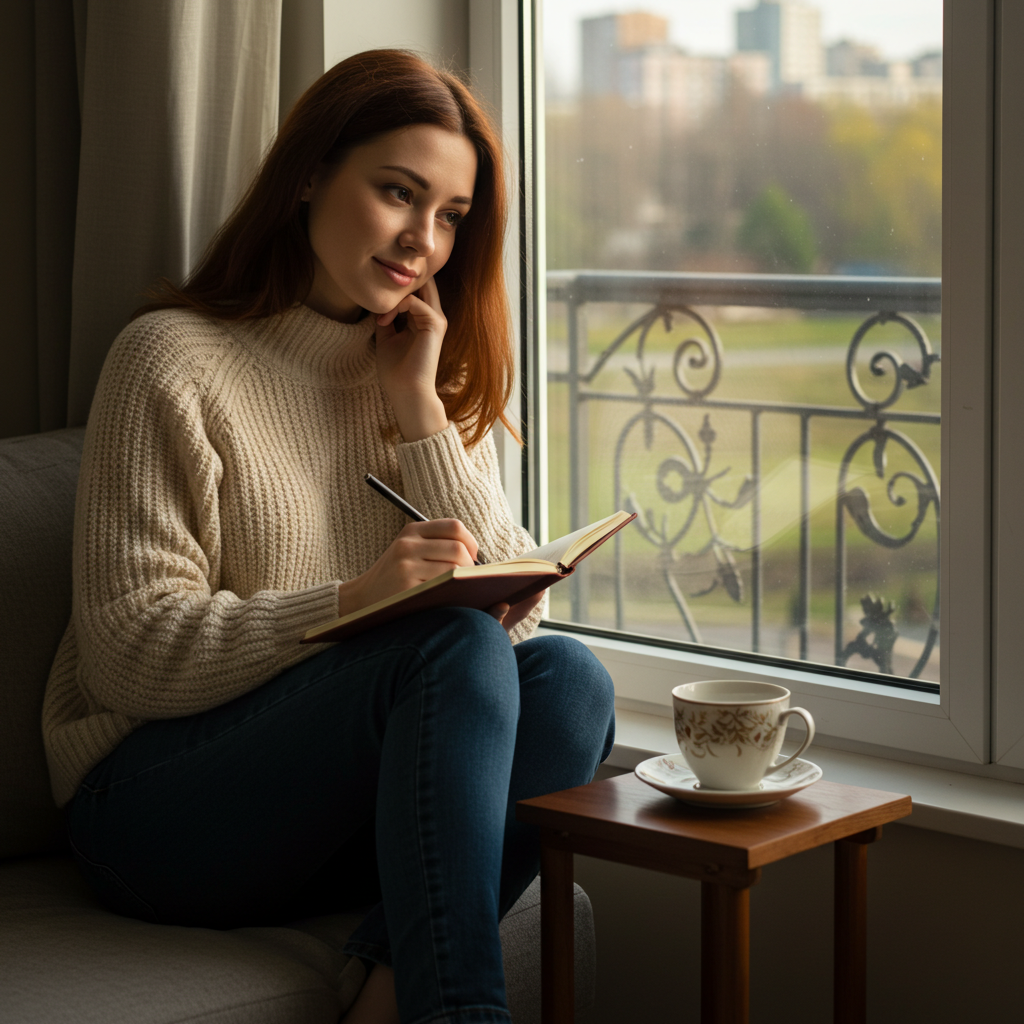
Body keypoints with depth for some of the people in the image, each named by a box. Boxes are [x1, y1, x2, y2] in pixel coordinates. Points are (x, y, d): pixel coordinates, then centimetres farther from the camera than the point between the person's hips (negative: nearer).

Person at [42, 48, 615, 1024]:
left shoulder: (441, 377, 15)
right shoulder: (174, 358, -5)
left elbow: (511, 606, 2)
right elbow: (133, 656, -12)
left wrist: (418, 405, -4)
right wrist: (353, 600, -25)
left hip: (353, 802, 6)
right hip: (163, 810, -5)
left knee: (566, 676, -24)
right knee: (454, 647, -30)